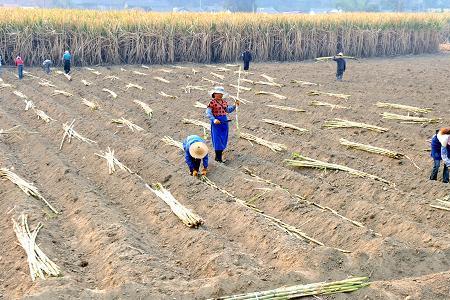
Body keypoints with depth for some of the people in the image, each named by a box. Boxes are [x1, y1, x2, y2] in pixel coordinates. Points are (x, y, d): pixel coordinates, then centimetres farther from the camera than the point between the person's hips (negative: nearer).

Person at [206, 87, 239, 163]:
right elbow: (208, 112, -15)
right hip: (216, 122, -7)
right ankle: (218, 157, 6)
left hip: (224, 121, 7)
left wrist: (235, 106, 7)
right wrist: (214, 120, -28)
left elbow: (228, 110, 20)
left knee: (224, 139, 10)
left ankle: (219, 156, 22)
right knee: (217, 139, -3)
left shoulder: (224, 102, 10)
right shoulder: (212, 102, -10)